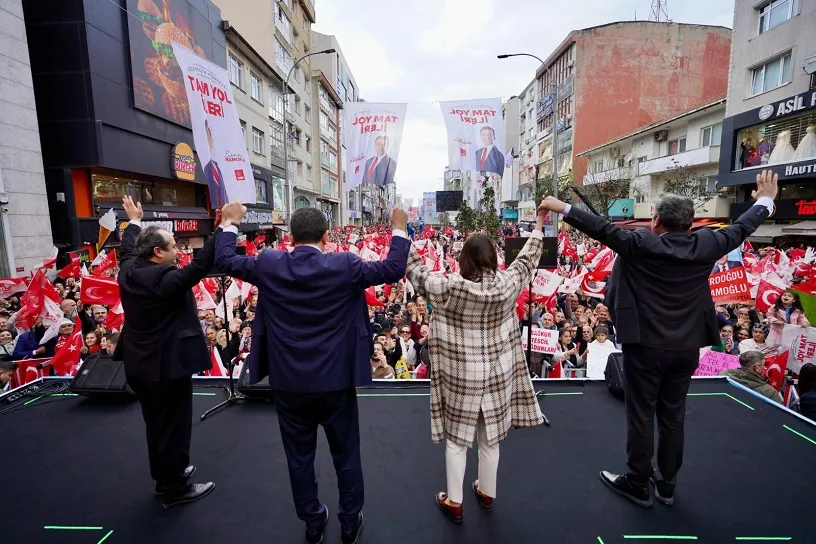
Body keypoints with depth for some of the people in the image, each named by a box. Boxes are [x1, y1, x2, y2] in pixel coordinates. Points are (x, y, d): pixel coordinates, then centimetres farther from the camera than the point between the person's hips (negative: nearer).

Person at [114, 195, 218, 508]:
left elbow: (127, 249, 20)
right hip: (168, 364, -9)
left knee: (155, 425, 23)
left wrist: (135, 221, 35)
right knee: (174, 428, 7)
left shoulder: (128, 272, 1)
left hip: (138, 365, 9)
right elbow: (202, 263, -30)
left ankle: (165, 476, 41)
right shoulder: (168, 279, -24)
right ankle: (174, 489, 22)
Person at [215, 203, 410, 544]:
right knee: (346, 455, 19)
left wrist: (230, 223, 23)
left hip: (288, 383, 2)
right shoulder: (344, 266, -14)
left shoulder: (268, 265, -8)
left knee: (299, 457, 22)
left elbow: (224, 260, 9)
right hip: (335, 381, -2)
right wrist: (399, 229, 7)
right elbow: (393, 270, -5)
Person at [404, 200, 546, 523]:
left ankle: (454, 503, 31)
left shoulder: (449, 287, -20)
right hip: (497, 374, 4)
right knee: (490, 439, 22)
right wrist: (539, 226, 20)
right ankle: (486, 494, 43)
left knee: (456, 439, 15)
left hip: (460, 376, -3)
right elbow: (526, 261, 6)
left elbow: (417, 274, -6)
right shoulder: (507, 285, -12)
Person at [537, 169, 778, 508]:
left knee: (641, 417, 7)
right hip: (686, 348, 5)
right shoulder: (705, 245, -1)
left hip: (645, 346, -5)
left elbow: (603, 229, -17)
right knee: (673, 417, 17)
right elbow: (740, 229, 14)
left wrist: (562, 208, -12)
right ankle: (666, 484, 32)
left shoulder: (641, 244, -14)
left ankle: (637, 485, 21)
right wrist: (765, 201, 32)